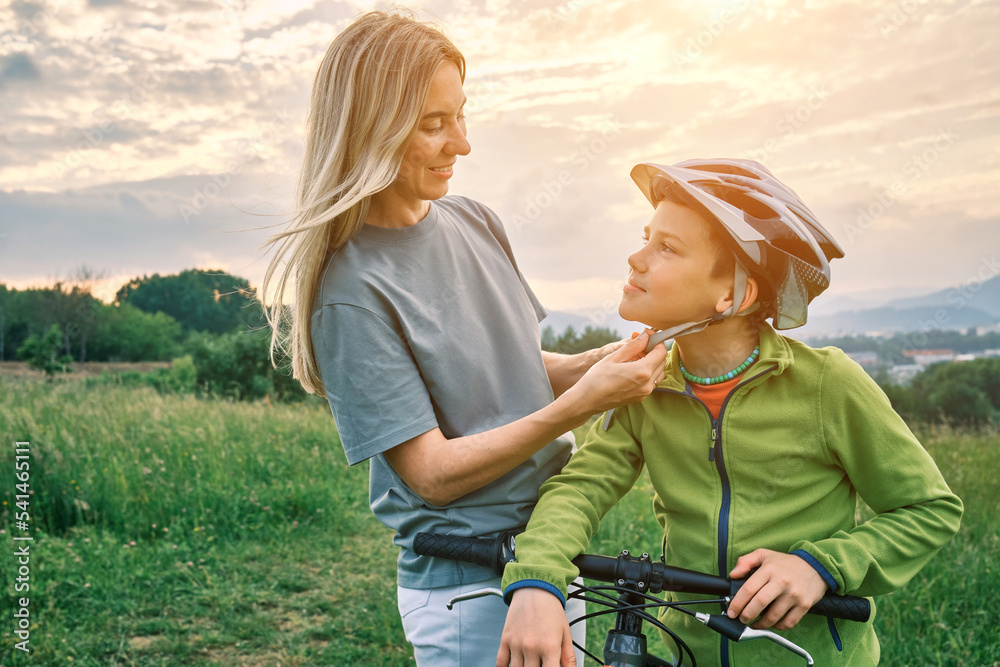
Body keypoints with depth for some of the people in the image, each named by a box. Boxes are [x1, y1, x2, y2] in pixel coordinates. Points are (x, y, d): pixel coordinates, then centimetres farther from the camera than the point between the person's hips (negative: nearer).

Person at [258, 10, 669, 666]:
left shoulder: (476, 222, 1)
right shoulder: (350, 292, -20)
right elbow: (434, 473, -19)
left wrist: (601, 362, -8)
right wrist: (581, 403, -24)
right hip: (469, 587, -6)